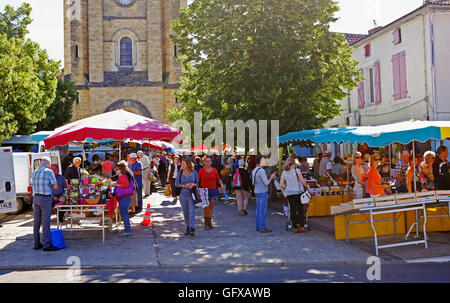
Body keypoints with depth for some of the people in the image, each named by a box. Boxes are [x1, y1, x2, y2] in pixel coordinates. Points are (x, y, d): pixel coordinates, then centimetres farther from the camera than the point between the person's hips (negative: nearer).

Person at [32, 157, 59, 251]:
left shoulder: (34, 173, 12)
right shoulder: (49, 172, -8)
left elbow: (33, 187, 18)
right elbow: (55, 186, -7)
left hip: (35, 198, 7)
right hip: (45, 198, -7)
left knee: (37, 221, 11)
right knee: (46, 222, -5)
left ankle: (37, 243, 17)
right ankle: (46, 245, -5)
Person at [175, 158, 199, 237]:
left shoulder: (194, 172, -2)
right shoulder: (180, 173, 1)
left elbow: (197, 183, 6)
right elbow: (176, 183, 2)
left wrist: (193, 184, -16)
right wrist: (184, 186, -14)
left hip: (191, 195, -2)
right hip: (183, 195, 2)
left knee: (191, 211, -13)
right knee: (185, 213, 9)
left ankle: (192, 229, -16)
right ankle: (187, 227, 23)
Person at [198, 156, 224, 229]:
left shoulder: (214, 170, 8)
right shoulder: (201, 170, 2)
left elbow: (218, 179, 12)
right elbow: (197, 180, 2)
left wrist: (221, 183, -5)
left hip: (213, 190, 2)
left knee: (211, 207, 5)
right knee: (206, 207, -7)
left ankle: (210, 221, 16)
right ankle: (206, 222, 5)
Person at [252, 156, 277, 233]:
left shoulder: (254, 170, 11)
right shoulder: (261, 170, -17)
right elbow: (266, 182, -17)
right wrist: (271, 177, 0)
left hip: (257, 192, 9)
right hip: (263, 192, -9)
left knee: (258, 210, 13)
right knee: (262, 210, -5)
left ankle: (258, 226, 17)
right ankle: (262, 227, -2)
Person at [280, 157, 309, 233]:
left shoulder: (284, 172, 1)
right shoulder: (297, 170, -9)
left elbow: (281, 185, -1)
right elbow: (303, 182, -9)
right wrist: (306, 186, 11)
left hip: (289, 193, 2)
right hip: (298, 192, -2)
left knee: (293, 210, 9)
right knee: (300, 209, 10)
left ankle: (295, 227, 11)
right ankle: (301, 226, 7)